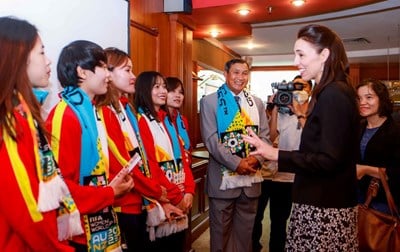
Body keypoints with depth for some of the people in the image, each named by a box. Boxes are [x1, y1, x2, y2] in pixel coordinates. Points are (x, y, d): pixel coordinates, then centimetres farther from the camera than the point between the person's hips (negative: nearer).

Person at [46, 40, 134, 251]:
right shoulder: (65, 116, -20)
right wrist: (110, 193, -14)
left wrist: (117, 182, -2)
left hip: (101, 221, 9)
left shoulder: (94, 112, 11)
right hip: (79, 232, -9)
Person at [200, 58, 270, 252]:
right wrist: (237, 163, -18)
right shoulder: (209, 102, -2)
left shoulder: (256, 103, 12)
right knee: (220, 232, 10)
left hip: (251, 179, 4)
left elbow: (264, 135, 6)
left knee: (245, 232, 16)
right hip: (223, 180, -4)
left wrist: (256, 159, -13)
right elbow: (210, 139, -11)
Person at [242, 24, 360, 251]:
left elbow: (329, 160, -22)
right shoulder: (333, 92, 12)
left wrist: (276, 155, -23)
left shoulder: (333, 95, -18)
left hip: (324, 208, -10)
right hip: (328, 202, 10)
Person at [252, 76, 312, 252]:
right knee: (255, 215, 9)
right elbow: (270, 137, -10)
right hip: (267, 172, 1)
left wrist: (299, 113, -20)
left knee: (279, 220, 15)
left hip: (288, 176, -1)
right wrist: (275, 108, -14)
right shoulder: (282, 113, 2)